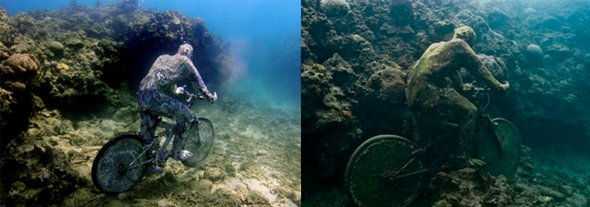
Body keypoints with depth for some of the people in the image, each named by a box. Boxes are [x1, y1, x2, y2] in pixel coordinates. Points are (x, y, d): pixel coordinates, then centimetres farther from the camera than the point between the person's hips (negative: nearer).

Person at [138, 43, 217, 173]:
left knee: (147, 129, 19)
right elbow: (197, 81, 16)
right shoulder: (185, 61, 9)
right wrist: (210, 96, 30)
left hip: (142, 95, 8)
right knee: (185, 115, 7)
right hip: (155, 97, -8)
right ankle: (176, 151, 14)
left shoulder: (163, 58, 28)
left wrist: (175, 90, 61)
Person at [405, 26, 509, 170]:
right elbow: (480, 70, 8)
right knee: (469, 112, 3)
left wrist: (462, 87, 52)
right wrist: (500, 87, 19)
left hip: (413, 92, 9)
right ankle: (460, 160, 6)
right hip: (429, 93, -8)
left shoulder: (437, 45, 28)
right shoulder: (460, 45, 6)